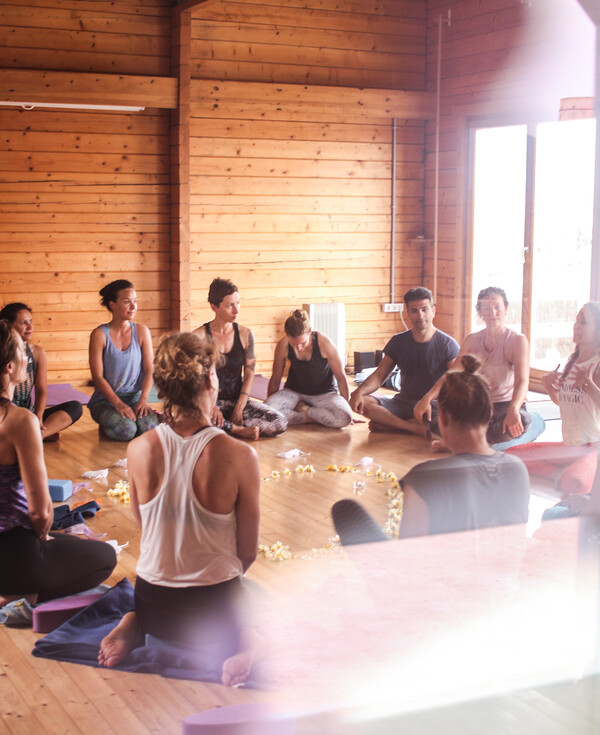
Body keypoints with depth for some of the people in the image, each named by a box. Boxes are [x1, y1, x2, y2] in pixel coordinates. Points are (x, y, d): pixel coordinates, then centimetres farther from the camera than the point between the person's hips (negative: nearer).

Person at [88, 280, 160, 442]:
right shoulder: (99, 335, -6)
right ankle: (105, 425, 4)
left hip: (134, 399, 2)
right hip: (105, 401, -2)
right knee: (125, 430, -29)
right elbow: (97, 377, -9)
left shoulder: (141, 331, 5)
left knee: (150, 427, -28)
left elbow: (149, 370, 2)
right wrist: (118, 404, -19)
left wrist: (143, 399, -15)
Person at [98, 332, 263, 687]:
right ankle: (245, 638, -1)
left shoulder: (139, 449, -13)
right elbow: (248, 551, -8)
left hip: (152, 605, 3)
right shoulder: (239, 456, -22)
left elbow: (143, 522, 6)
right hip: (214, 610, -3)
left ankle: (133, 624, 9)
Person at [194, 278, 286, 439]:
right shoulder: (200, 335, -7)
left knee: (280, 423, -19)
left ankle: (225, 425, -10)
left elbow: (249, 374, 2)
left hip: (238, 400, 3)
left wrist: (239, 408, -10)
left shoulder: (245, 334, 3)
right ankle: (240, 430, -16)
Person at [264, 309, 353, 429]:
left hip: (323, 394, -1)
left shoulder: (324, 343, -22)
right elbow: (275, 379, 1)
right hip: (294, 391, 1)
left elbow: (340, 377, -9)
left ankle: (303, 410, -8)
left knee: (344, 418, -33)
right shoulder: (283, 346, -16)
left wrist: (346, 405, -2)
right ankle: (313, 418, -14)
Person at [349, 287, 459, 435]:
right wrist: (359, 392, -16)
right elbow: (379, 375, 6)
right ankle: (415, 427, -29)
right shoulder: (398, 342, 9)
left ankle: (388, 425, -27)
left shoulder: (448, 344, -1)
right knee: (362, 403, -22)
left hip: (434, 406, -3)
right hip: (403, 402, 3)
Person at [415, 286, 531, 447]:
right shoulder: (472, 340, 7)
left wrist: (513, 410, -43)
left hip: (506, 406, -4)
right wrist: (427, 399, -15)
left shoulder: (517, 340, -8)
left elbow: (522, 381, -21)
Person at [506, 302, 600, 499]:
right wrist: (548, 384, 5)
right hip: (569, 446, 9)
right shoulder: (572, 360, 11)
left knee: (572, 484, -39)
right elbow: (561, 401, 23)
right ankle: (564, 475, -4)